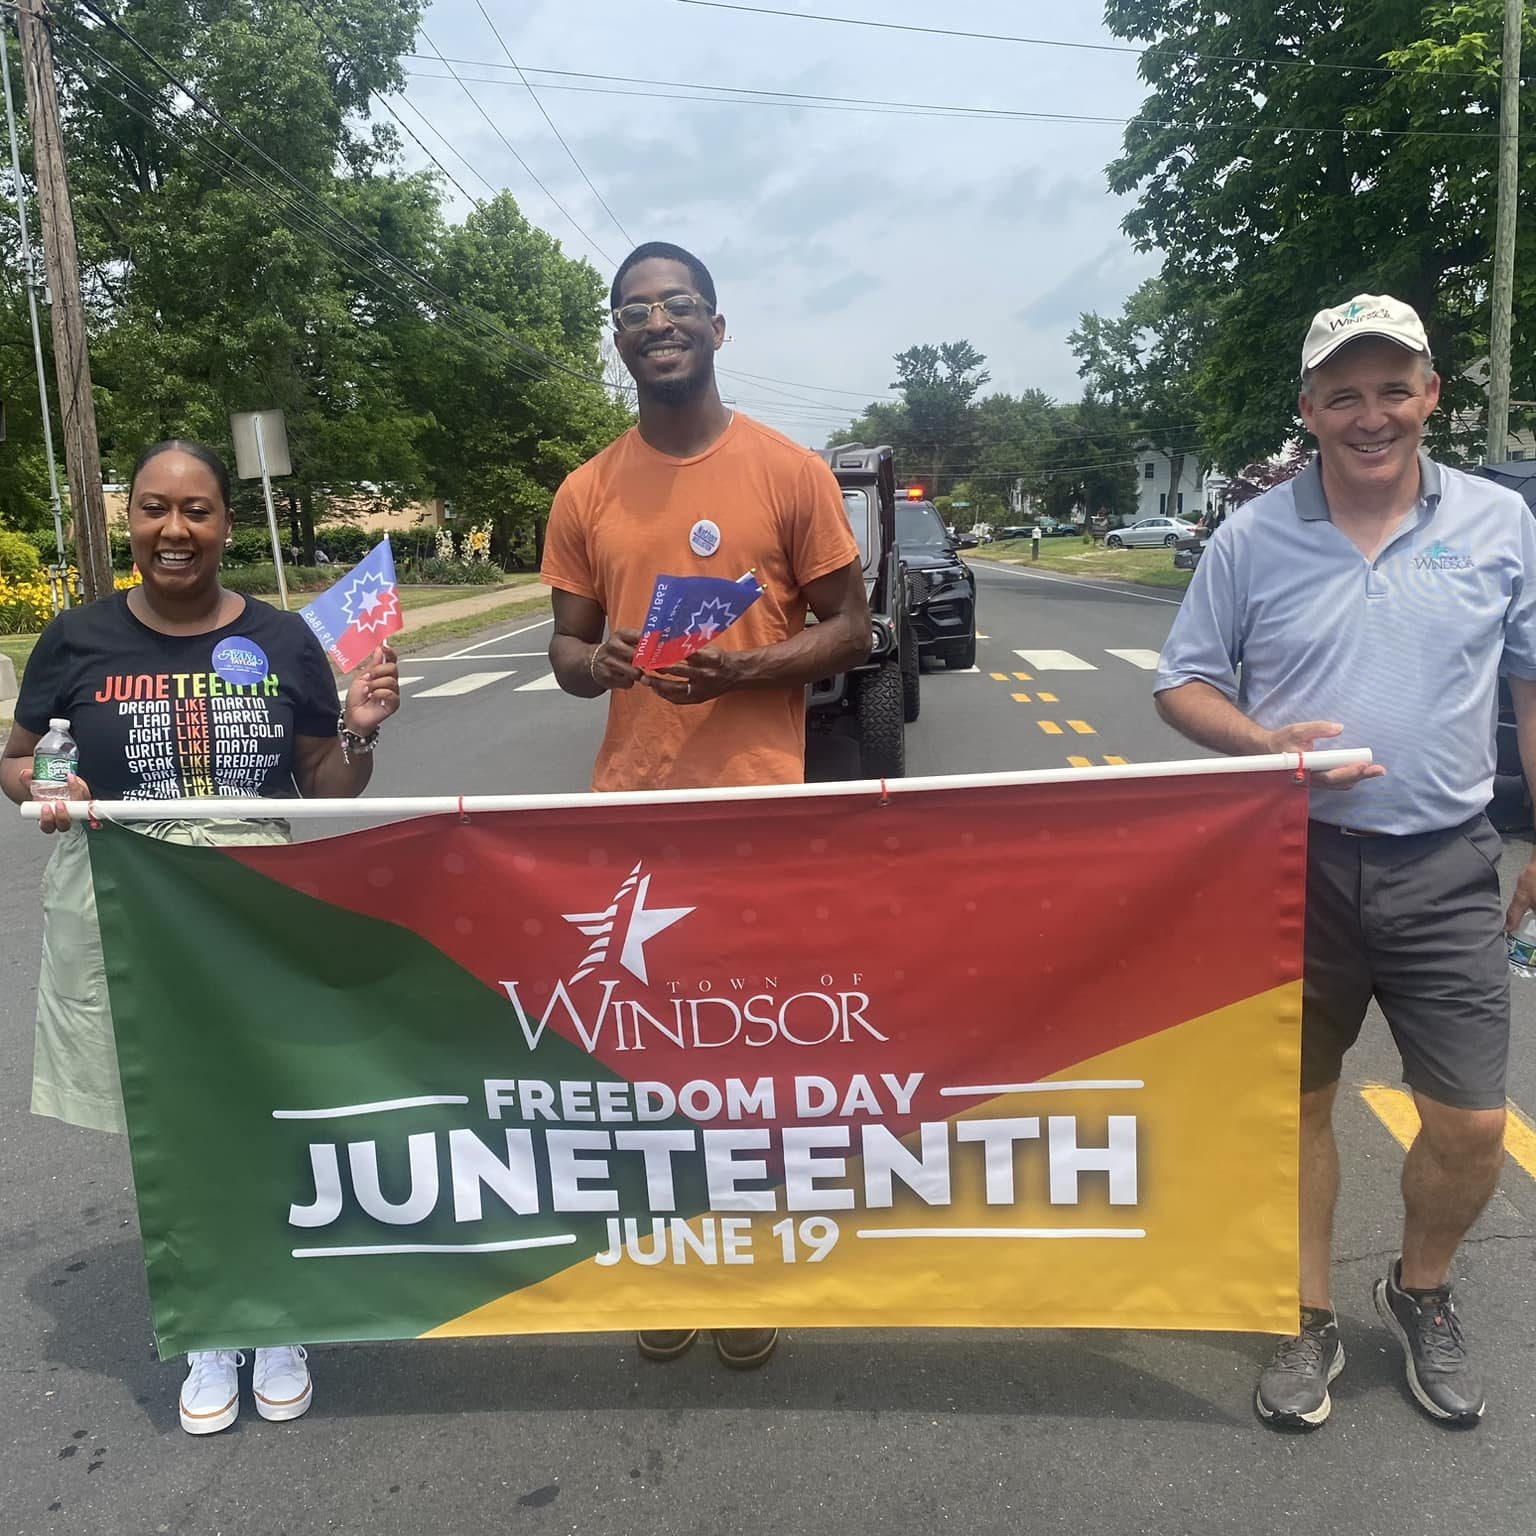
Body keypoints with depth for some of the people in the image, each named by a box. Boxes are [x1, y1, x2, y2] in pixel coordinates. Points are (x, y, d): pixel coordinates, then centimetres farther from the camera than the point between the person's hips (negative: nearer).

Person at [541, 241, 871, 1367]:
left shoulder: (790, 471, -2)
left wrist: (743, 669, -17)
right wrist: (594, 661, -12)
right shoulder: (587, 494, 7)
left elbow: (850, 629, 0)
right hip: (630, 808, 3)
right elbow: (568, 650, 12)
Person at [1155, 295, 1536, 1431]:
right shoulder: (1253, 537, -1)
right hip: (1296, 861, 0)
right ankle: (1310, 1322, 32)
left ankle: (1422, 1298, 34)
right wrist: (1268, 745, -16)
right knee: (1299, 1101, 11)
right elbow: (1183, 685, 4)